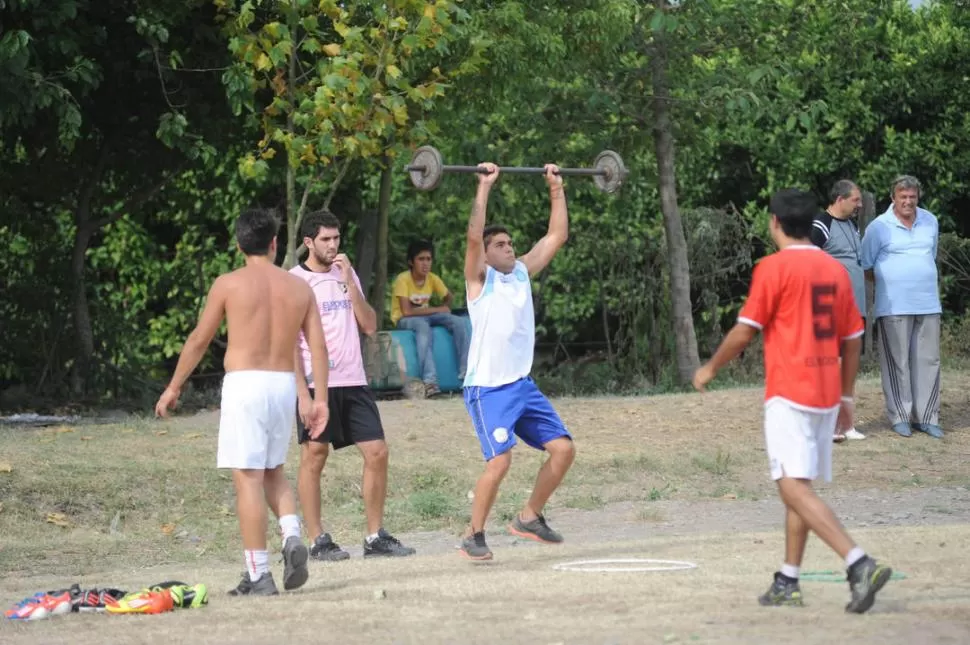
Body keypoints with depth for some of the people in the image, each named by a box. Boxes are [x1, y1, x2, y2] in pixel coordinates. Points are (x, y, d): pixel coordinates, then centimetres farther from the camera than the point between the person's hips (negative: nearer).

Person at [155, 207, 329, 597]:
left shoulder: (229, 284, -1)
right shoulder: (299, 288, 9)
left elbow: (199, 340, 5)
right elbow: (318, 346, 4)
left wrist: (173, 388, 14)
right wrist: (319, 399, 7)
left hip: (244, 384, -4)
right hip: (284, 384, 4)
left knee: (248, 477, -3)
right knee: (273, 471, 22)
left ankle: (258, 575, -6)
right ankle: (292, 536, -4)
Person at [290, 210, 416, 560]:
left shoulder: (347, 274, 15)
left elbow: (370, 326, 7)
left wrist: (349, 282, -4)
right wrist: (303, 393, -15)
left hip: (354, 382, 6)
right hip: (316, 384, -6)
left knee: (377, 452, 1)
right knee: (314, 456, -3)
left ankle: (376, 536, 8)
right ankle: (318, 541, 3)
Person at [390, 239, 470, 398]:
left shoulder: (433, 279, -3)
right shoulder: (403, 279, -20)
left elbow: (448, 297, 13)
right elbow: (407, 311, -26)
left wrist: (446, 306, -11)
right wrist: (437, 310, -20)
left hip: (425, 315, 6)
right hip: (404, 320, -6)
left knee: (458, 322, -18)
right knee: (423, 325, -39)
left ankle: (465, 372, -21)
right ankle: (430, 381, -49)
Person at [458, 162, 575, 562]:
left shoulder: (522, 272, 13)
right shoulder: (480, 278, -4)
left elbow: (557, 235, 15)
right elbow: (473, 236, -21)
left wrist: (556, 189, 11)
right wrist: (485, 187, -22)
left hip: (523, 385, 7)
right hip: (488, 389, -7)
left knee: (563, 448, 1)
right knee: (500, 459, -20)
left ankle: (529, 518, 17)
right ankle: (474, 536, -5)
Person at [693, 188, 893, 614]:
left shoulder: (774, 268, -9)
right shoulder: (835, 270, 11)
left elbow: (745, 331, -8)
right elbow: (852, 339, 14)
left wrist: (711, 368, 8)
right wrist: (846, 397, 22)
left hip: (789, 394, -8)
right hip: (826, 396, 8)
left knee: (794, 487, -14)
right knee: (798, 487, 17)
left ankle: (860, 564, -29)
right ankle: (787, 582, 19)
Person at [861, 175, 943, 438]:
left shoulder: (931, 222, 9)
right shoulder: (879, 227, -5)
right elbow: (865, 266, 3)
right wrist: (889, 282, 7)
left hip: (928, 304, 4)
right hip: (894, 306, -4)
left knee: (928, 360, 3)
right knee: (897, 361, -3)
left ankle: (926, 416, 8)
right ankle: (899, 416, 4)